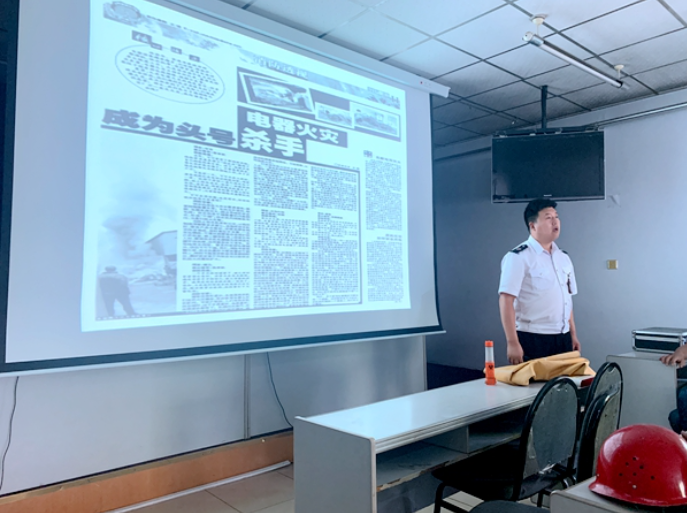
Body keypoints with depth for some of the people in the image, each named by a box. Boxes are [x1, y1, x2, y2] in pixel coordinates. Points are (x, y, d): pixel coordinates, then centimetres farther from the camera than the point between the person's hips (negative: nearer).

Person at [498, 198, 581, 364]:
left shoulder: (564, 258, 11)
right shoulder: (518, 257, -11)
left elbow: (566, 299, 18)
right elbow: (506, 301, -17)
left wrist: (573, 335, 16)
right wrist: (512, 343, -22)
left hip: (563, 339, 7)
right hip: (532, 340, -7)